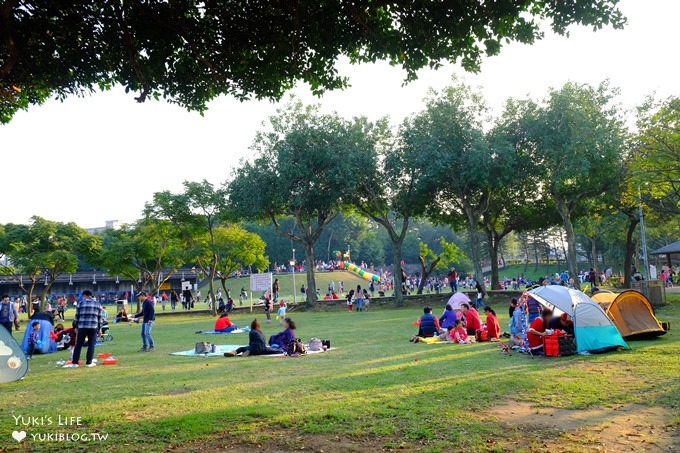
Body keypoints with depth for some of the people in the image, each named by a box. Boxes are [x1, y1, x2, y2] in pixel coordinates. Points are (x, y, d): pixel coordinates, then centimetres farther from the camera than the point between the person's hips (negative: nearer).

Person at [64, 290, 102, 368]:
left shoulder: (81, 303, 5)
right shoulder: (97, 304, 10)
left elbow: (77, 316, 6)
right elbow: (99, 317, 10)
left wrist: (76, 327, 16)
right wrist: (99, 328, 15)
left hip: (82, 326, -1)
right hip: (93, 327, 1)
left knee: (78, 345, 5)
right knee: (91, 345, 5)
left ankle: (74, 362, 6)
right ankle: (89, 362, 5)